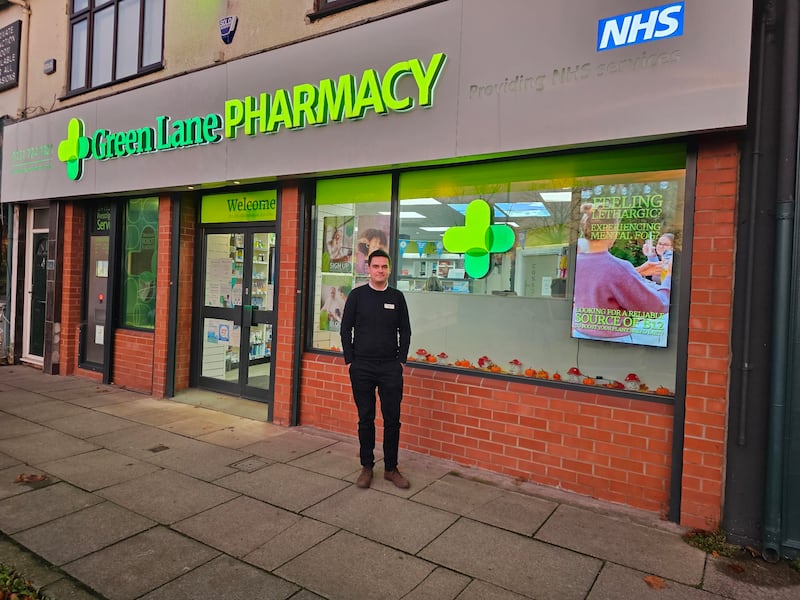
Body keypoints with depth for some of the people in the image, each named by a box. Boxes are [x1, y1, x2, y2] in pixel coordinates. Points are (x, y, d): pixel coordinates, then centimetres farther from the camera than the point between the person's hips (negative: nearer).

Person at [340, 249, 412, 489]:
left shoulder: (397, 297, 5)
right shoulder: (357, 295, 1)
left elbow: (405, 331, 8)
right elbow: (346, 329, 2)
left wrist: (401, 360, 1)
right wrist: (350, 360, -3)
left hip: (391, 368, 1)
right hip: (362, 367, -1)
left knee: (392, 419, 5)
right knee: (366, 419, 7)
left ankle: (391, 469, 18)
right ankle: (367, 467, 21)